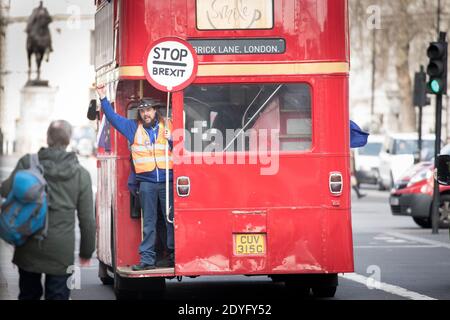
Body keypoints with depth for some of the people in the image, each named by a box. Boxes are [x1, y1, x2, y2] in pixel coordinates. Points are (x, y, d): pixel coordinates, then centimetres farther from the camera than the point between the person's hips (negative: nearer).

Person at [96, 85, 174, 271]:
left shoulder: (167, 126, 7)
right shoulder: (133, 128, 11)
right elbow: (113, 117, 12)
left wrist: (171, 140, -11)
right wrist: (103, 99, 6)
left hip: (167, 180, -1)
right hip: (146, 182, 1)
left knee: (171, 220, 1)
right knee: (148, 223, 3)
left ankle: (173, 256, 8)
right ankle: (147, 259, 3)